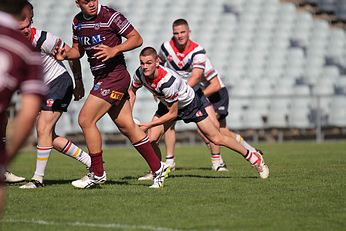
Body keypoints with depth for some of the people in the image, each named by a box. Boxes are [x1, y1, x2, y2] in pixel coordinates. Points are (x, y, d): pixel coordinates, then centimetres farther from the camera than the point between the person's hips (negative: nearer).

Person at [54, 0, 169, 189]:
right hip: (101, 79, 8)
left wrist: (114, 50, -24)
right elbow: (78, 50, 20)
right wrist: (65, 54, -2)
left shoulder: (110, 16, -13)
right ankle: (158, 169, 17)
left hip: (115, 76, -8)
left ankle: (97, 174, 1)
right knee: (127, 127, 9)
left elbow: (136, 39, -10)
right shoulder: (77, 21, 10)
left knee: (85, 120, -11)